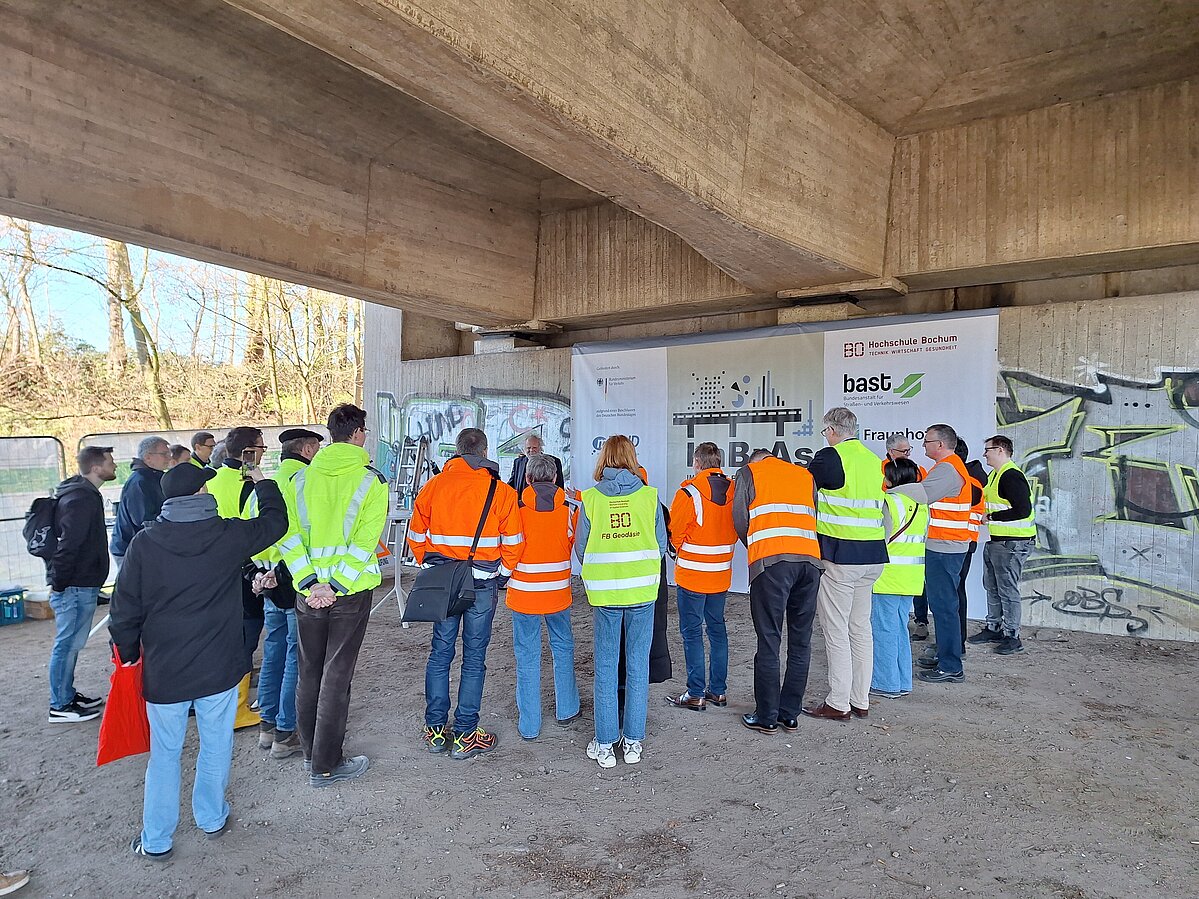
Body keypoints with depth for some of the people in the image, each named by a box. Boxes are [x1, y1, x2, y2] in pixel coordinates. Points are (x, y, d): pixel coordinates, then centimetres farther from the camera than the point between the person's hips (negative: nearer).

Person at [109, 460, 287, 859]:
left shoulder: (144, 543, -9)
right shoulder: (229, 534, -11)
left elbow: (125, 609, -4)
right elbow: (275, 522, 8)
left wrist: (128, 653, 12)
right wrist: (262, 482, 22)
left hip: (164, 672, 1)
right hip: (219, 669, -1)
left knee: (165, 754, 14)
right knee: (216, 747, 17)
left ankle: (156, 840, 24)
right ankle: (212, 818, 33)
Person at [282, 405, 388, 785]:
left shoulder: (301, 478, 3)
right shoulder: (372, 480, -8)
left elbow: (289, 535, -6)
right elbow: (366, 541, -17)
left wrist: (309, 582, -10)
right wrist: (337, 585, -16)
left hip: (309, 591, 4)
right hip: (350, 591, -4)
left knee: (308, 672, 17)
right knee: (336, 676, 5)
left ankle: (311, 752, 31)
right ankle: (325, 765, 13)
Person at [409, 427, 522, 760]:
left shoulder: (432, 486, 1)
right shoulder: (501, 491, -6)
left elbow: (416, 536, 7)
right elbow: (512, 543, -4)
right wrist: (502, 572, 11)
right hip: (482, 584, -2)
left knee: (440, 651, 13)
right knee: (474, 657, 6)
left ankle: (435, 730, 21)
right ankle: (465, 736, 12)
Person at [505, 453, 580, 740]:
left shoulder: (516, 506, -12)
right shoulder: (571, 506, -6)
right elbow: (577, 546, 5)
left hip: (523, 592, -2)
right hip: (558, 592, 2)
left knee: (527, 657, 7)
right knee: (563, 648, 21)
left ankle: (529, 726, 14)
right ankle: (566, 711, 32)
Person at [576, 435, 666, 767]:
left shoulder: (590, 498, -4)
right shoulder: (649, 496, -3)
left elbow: (581, 548, 2)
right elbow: (661, 545, 3)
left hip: (605, 593, 0)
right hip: (643, 591, 1)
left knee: (605, 668, 9)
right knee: (638, 666, 10)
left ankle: (605, 745, 16)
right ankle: (633, 742, 19)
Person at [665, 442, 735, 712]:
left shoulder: (689, 493, -16)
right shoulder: (734, 491, 0)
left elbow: (675, 532, -11)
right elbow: (737, 531, 8)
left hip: (691, 574, -6)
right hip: (721, 574, 6)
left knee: (692, 632, 2)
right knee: (717, 629, 15)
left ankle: (696, 694, 7)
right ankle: (719, 690, 22)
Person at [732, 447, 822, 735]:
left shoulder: (749, 472, 13)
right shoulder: (805, 474, 25)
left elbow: (740, 520, 7)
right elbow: (814, 517, 17)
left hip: (771, 561, -4)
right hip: (810, 560, 4)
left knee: (769, 641, 2)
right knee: (800, 641, 12)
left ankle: (767, 717, 9)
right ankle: (790, 714, 20)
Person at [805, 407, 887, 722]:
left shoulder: (830, 456, -11)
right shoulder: (874, 460, 12)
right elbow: (878, 506, 16)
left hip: (839, 556, -7)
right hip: (873, 555, 8)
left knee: (836, 630, 0)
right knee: (861, 627, 14)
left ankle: (838, 704, 6)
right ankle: (861, 701, 23)